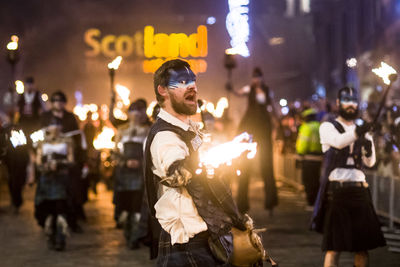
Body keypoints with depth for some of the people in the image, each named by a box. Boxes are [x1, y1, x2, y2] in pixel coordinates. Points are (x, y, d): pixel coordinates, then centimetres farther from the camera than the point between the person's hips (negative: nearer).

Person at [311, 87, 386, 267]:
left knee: (363, 245, 6)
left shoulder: (362, 131, 16)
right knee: (334, 247, -7)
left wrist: (369, 148, -14)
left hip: (359, 189, 5)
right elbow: (338, 141, -20)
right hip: (337, 190, -5)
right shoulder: (328, 127, 2)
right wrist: (357, 132, -36)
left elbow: (370, 163, 7)